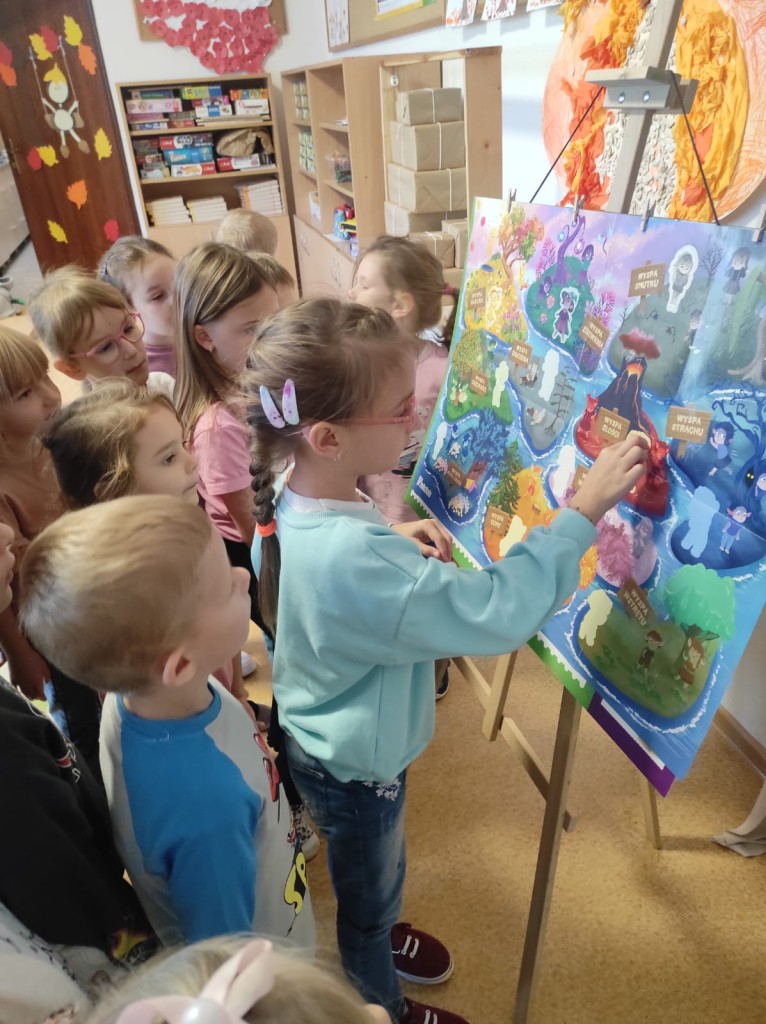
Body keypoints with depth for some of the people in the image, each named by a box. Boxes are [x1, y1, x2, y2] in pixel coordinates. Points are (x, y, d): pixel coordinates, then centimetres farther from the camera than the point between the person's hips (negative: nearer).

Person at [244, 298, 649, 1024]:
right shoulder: (352, 560, -44)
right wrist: (586, 507, -33)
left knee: (372, 880, 35)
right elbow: (500, 612, -40)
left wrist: (390, 539, -9)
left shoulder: (291, 495, -14)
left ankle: (378, 936, 66)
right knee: (368, 892, 25)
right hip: (355, 767, -7)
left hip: (328, 741, 7)